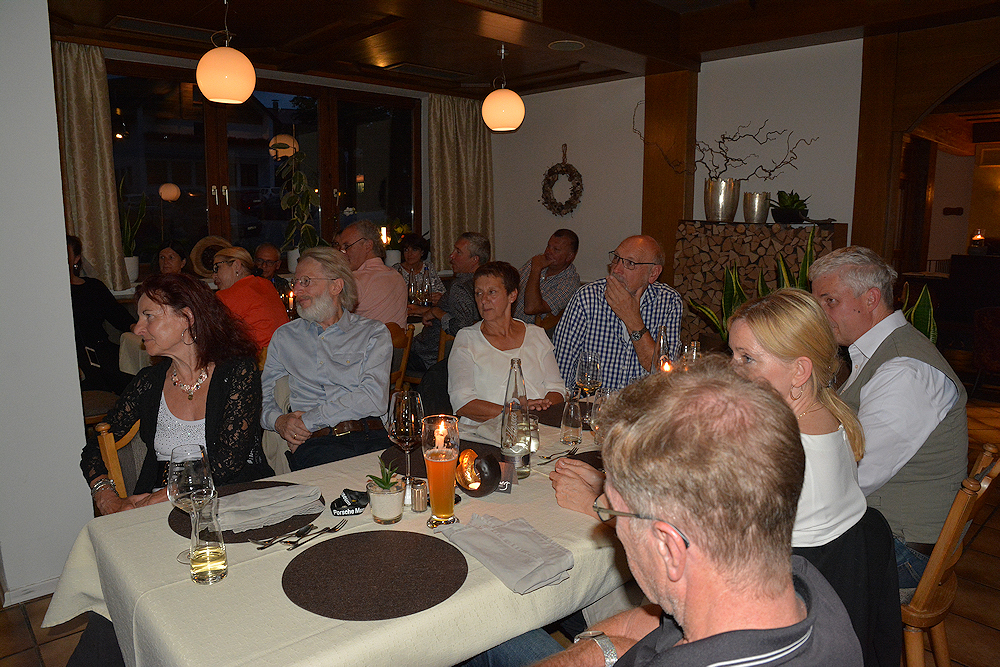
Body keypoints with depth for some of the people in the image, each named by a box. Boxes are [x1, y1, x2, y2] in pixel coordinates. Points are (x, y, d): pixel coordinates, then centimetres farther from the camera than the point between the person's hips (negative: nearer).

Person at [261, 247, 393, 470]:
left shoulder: (374, 333, 11)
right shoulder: (284, 337, 22)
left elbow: (374, 398, -4)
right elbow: (261, 395, 20)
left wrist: (308, 420, -6)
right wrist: (278, 421, -4)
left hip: (372, 439, 1)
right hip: (314, 444, 0)